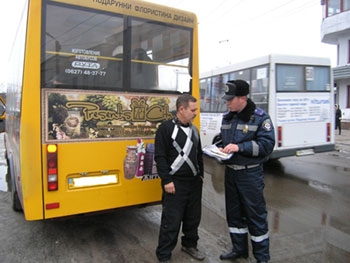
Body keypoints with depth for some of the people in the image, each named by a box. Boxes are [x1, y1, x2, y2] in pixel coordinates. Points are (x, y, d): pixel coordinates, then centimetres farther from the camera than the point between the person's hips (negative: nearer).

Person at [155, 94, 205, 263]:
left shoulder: (194, 129, 11)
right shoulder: (166, 128, -12)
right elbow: (160, 157, -14)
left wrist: (201, 174, 16)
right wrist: (166, 180, -17)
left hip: (194, 182, 7)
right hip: (175, 183, -7)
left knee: (193, 217, 18)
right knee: (171, 221, 0)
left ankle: (189, 244, 40)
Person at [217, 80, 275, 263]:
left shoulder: (260, 117, -11)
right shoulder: (227, 117, 7)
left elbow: (267, 144, -16)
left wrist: (239, 147, -25)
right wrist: (219, 148, -4)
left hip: (250, 173, -6)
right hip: (230, 171, 6)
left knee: (256, 215, 5)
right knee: (234, 213, 17)